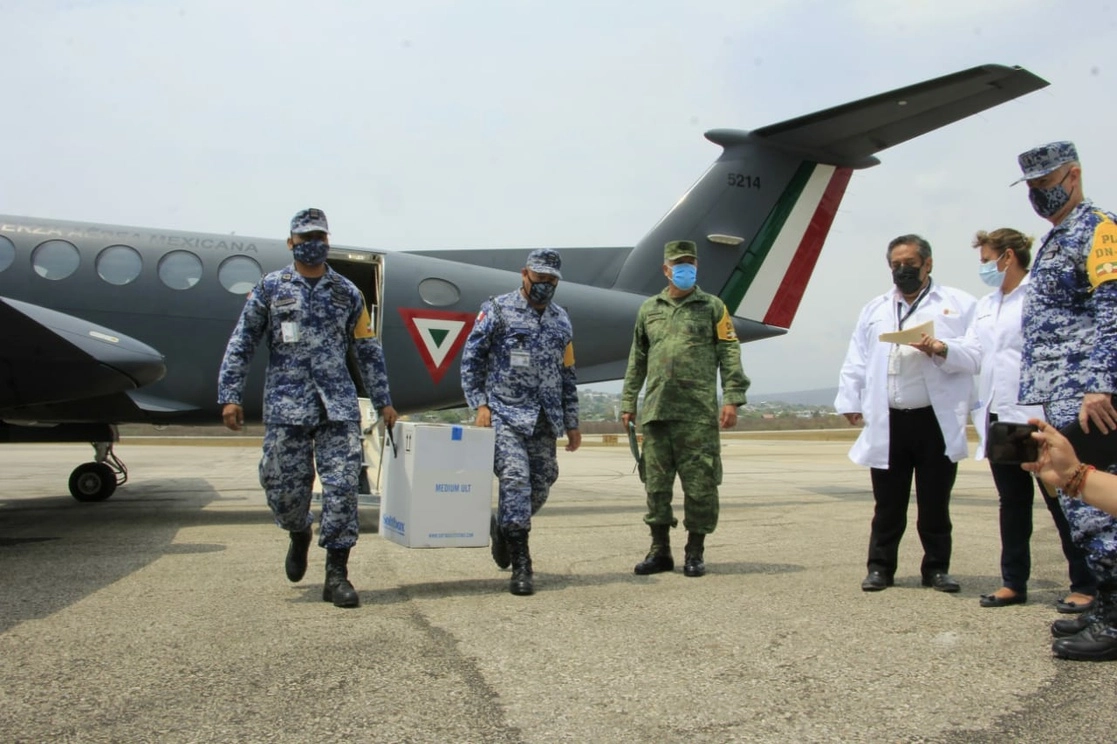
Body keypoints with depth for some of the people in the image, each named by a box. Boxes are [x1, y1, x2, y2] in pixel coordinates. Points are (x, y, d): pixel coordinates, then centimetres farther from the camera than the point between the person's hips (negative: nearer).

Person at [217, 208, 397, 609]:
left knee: (342, 487, -5)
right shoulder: (270, 288, 8)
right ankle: (299, 534, 35)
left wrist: (383, 401, 12)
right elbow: (241, 344, 7)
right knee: (284, 486, 1)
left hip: (339, 405, 1)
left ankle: (336, 575, 4)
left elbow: (368, 350, 14)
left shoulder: (347, 292, 12)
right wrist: (230, 395, -2)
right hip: (286, 404, -1)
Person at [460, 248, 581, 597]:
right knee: (516, 480, -14)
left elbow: (567, 375, 18)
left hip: (545, 422, 6)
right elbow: (471, 359, -1)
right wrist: (479, 404, -9)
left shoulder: (561, 320, 15)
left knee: (541, 485, 8)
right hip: (505, 415, -5)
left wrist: (571, 422, 15)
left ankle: (502, 528, 36)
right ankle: (521, 567, -9)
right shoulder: (498, 310, -1)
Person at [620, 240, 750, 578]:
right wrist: (628, 402, 16)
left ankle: (695, 552, 13)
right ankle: (660, 550, 17)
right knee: (656, 482, 6)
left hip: (698, 412, -3)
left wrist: (732, 399, -8)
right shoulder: (649, 309, 16)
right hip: (656, 410, 3)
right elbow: (637, 361, 19)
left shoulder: (712, 307, 7)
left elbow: (729, 355, 1)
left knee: (700, 483, 0)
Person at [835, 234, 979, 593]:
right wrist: (850, 401, 2)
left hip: (937, 421, -2)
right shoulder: (874, 309, 18)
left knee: (935, 502, 7)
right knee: (888, 503, 7)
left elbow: (974, 356, -3)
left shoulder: (959, 304, 8)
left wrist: (942, 349, -21)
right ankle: (880, 566, 16)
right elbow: (856, 361, 12)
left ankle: (937, 567, 20)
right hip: (887, 423, 2)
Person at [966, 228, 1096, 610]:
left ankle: (1086, 585, 13)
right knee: (1012, 505, 13)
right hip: (998, 419, 7)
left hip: (1038, 420, -7)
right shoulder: (985, 306, 17)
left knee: (1062, 503, 2)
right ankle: (1013, 583, 21)